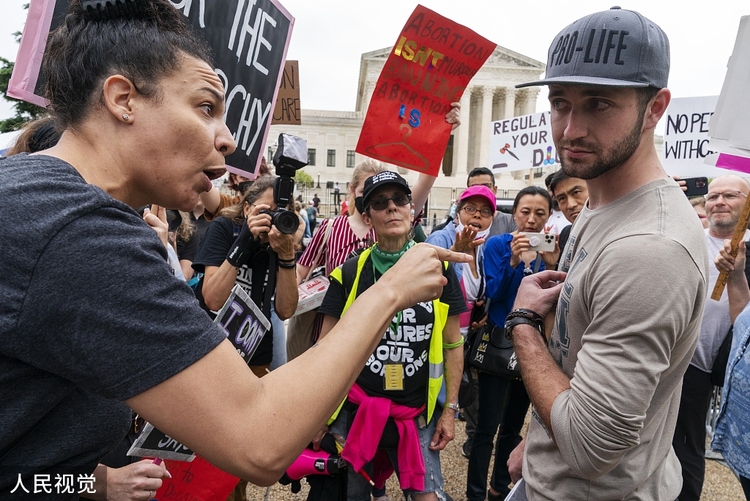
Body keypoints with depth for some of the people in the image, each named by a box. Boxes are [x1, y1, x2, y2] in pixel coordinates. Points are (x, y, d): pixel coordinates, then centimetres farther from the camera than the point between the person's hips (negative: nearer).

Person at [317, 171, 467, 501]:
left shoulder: (439, 269, -4)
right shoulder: (348, 273, -6)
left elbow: (452, 345, 3)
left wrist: (450, 408, 3)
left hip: (418, 414, 0)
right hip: (354, 410, 0)